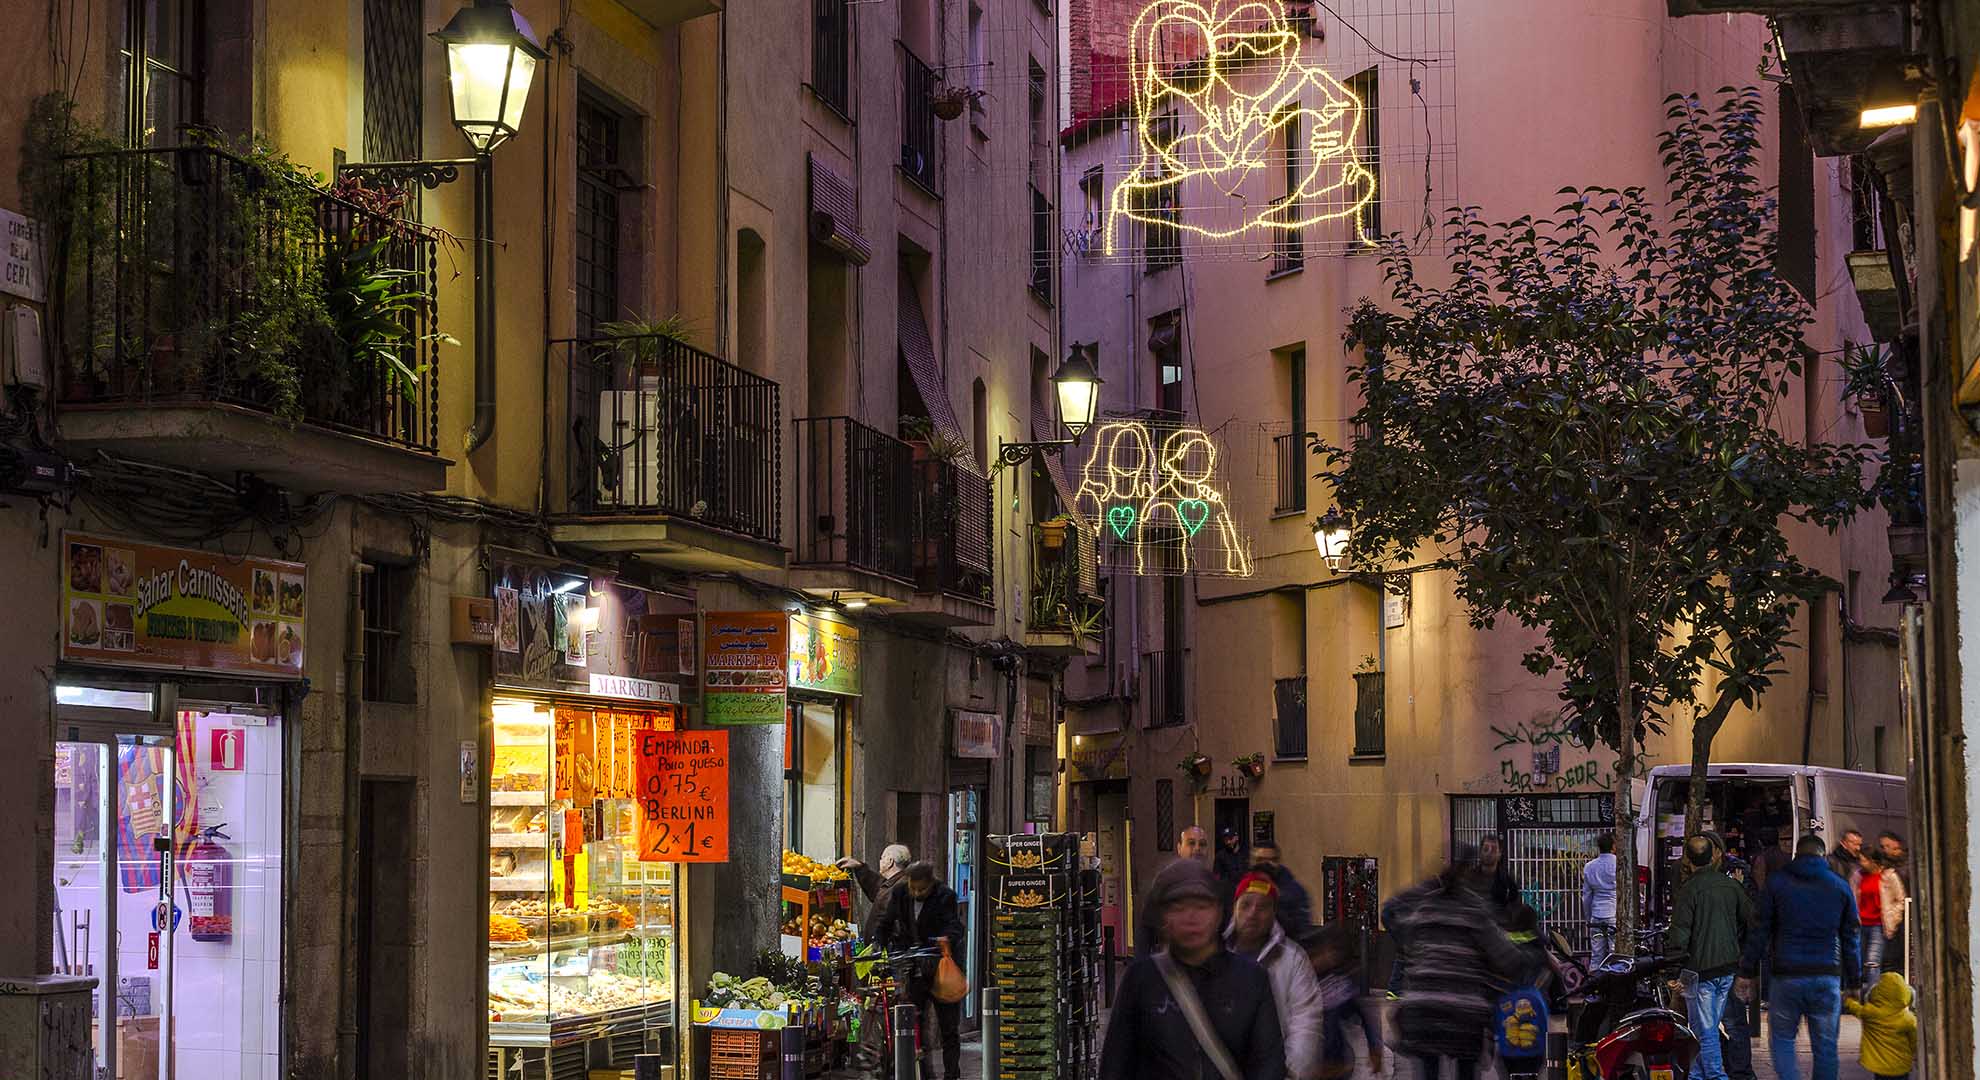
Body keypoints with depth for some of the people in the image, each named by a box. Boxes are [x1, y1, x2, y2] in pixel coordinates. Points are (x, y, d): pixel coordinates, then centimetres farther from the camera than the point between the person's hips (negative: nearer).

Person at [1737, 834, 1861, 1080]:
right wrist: (1853, 983, 16)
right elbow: (1851, 938, 11)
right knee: (1825, 1046, 7)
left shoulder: (1777, 882, 4)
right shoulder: (1840, 887, 9)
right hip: (1827, 978, 1)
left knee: (1781, 1040, 10)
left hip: (1786, 976, -1)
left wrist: (1747, 973, 7)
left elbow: (1759, 931, 2)